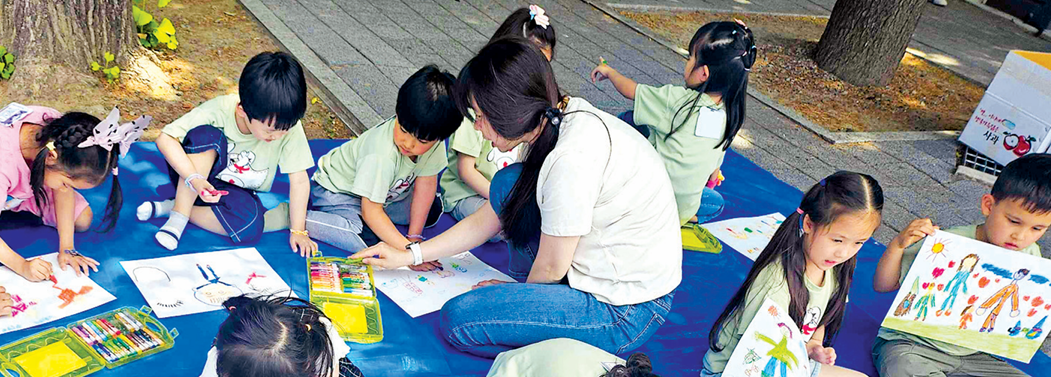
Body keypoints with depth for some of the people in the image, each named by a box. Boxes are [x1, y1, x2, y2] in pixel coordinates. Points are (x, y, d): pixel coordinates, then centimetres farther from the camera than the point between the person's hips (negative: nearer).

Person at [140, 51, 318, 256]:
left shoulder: (289, 126, -24)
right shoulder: (218, 111, -27)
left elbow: (299, 180, -19)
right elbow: (165, 138, -26)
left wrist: (298, 231, -19)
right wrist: (194, 179, -38)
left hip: (237, 192, 2)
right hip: (198, 180, -1)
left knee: (250, 227, -33)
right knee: (206, 135, -32)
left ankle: (170, 207, -15)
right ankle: (179, 215, -25)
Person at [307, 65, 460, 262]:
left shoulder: (434, 139, -22)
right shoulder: (381, 156, -40)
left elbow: (426, 183, -11)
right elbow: (370, 212, -34)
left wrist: (414, 236, -12)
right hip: (337, 192, -7)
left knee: (432, 210, 1)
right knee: (367, 239, -31)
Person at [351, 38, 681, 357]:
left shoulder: (571, 158, -29)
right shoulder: (561, 118, 1)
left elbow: (551, 267, -17)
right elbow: (487, 221, 11)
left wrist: (523, 291, 6)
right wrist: (409, 255, 14)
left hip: (626, 312, -9)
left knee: (457, 319, -12)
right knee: (508, 183, 8)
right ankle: (532, 296, 10)